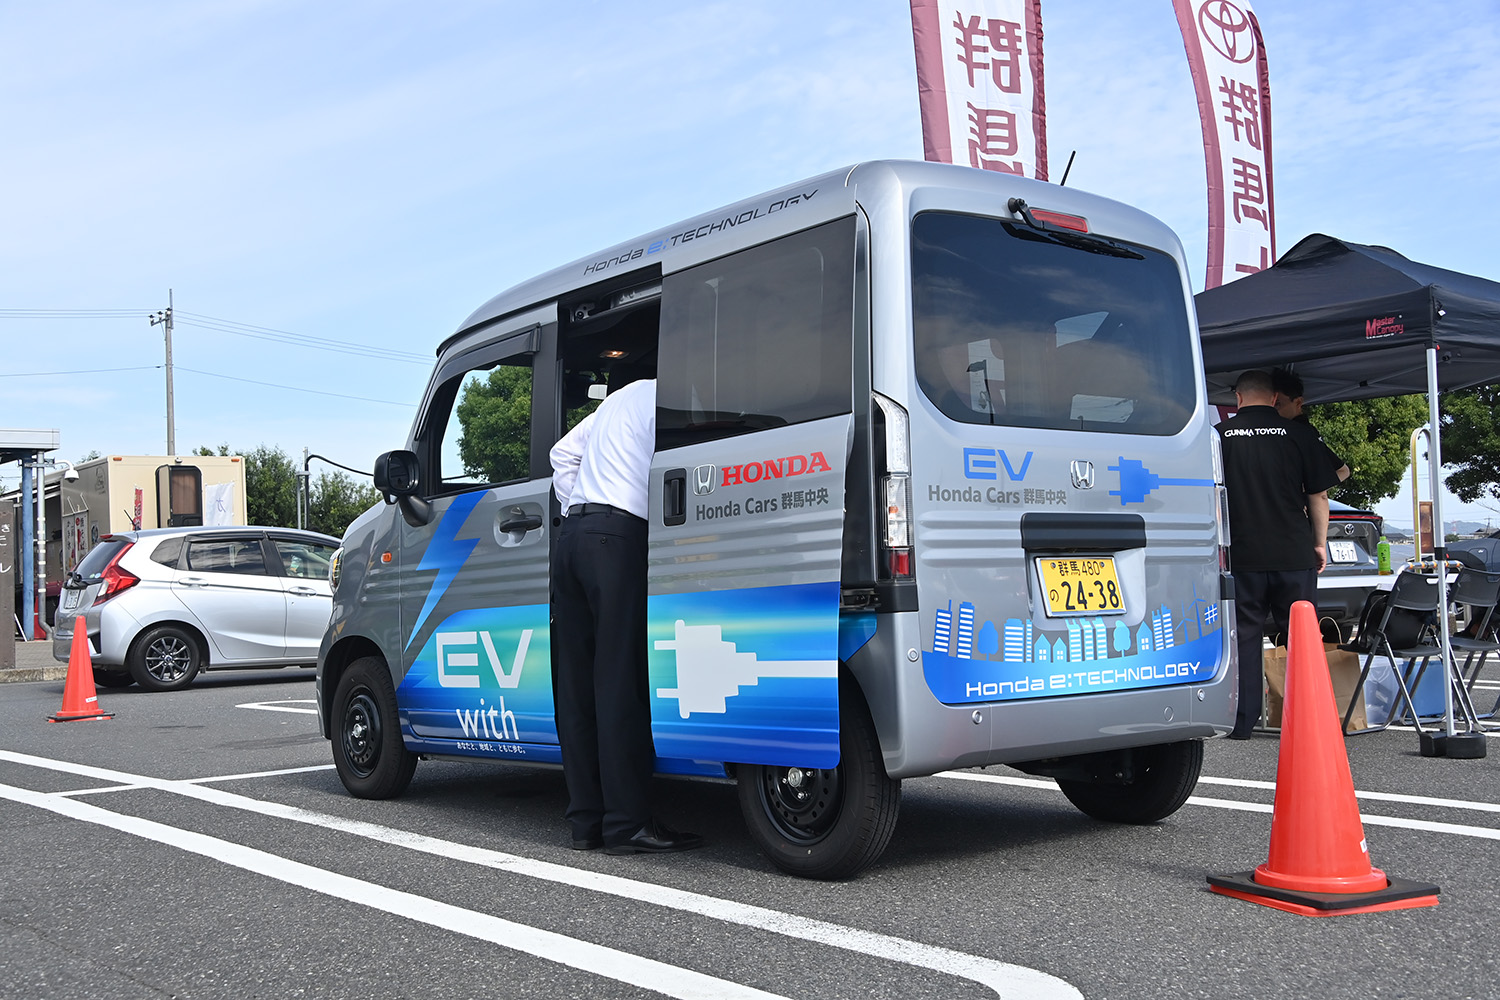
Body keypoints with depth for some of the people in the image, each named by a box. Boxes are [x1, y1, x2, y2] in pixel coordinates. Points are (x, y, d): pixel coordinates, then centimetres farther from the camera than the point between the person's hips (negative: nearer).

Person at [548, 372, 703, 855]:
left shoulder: (619, 400, 28)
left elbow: (563, 452, 34)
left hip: (572, 535, 9)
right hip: (619, 536, -9)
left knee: (578, 686, 5)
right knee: (621, 684, -9)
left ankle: (586, 821, 7)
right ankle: (627, 824, -9)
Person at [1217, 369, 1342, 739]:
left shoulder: (1221, 435, 2)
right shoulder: (1297, 436, 2)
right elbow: (1318, 495, 5)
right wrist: (1320, 543, 15)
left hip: (1242, 556, 0)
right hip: (1294, 554, 0)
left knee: (1244, 637, 5)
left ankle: (1242, 722, 4)